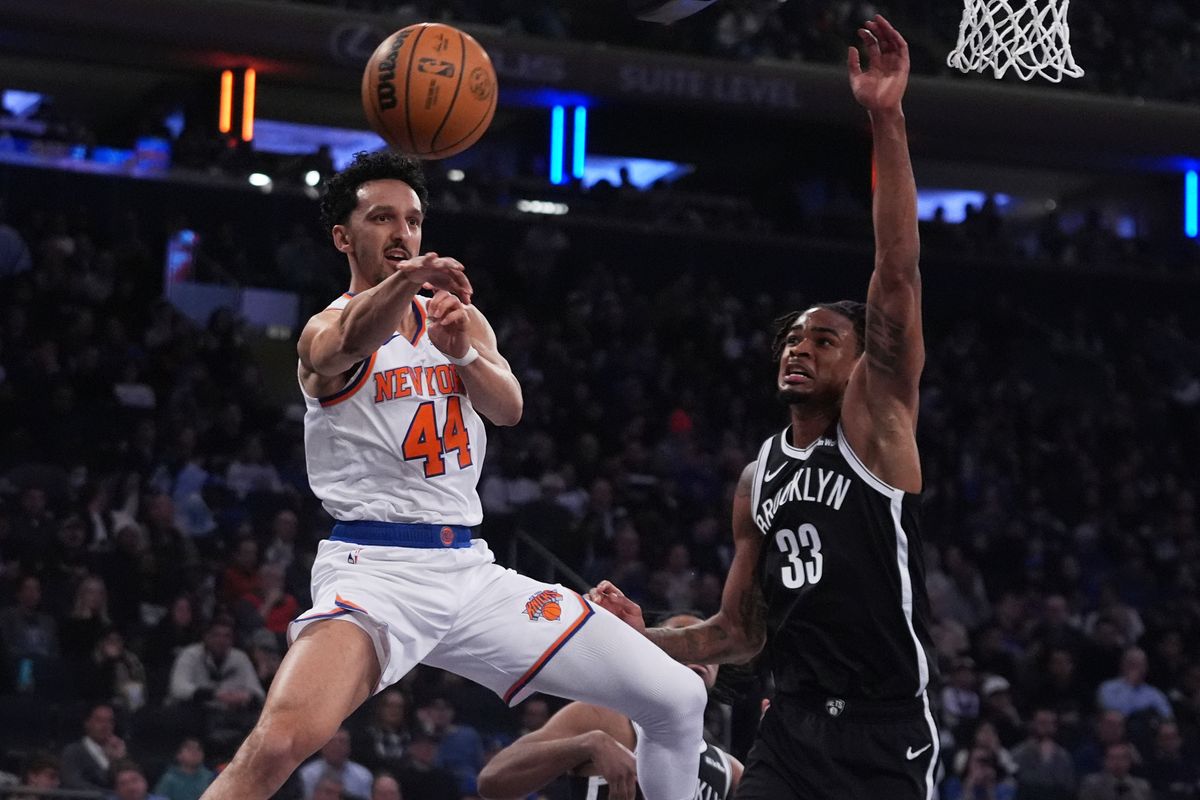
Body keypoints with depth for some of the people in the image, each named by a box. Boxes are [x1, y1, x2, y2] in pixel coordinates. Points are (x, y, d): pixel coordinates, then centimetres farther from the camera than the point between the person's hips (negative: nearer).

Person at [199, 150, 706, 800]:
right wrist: (405, 280, -52)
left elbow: (509, 409, -4)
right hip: (376, 570, -6)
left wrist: (463, 353, -26)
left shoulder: (461, 318, 15)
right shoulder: (328, 329, -3)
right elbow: (352, 342, -30)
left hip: (470, 571, 6)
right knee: (279, 742, -33)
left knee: (678, 699, 1)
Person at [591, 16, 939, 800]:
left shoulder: (876, 422, -2)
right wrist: (645, 635, 3)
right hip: (793, 727, 6)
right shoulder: (758, 481, 16)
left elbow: (897, 275, -15)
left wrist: (887, 120, -22)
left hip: (885, 734, -6)